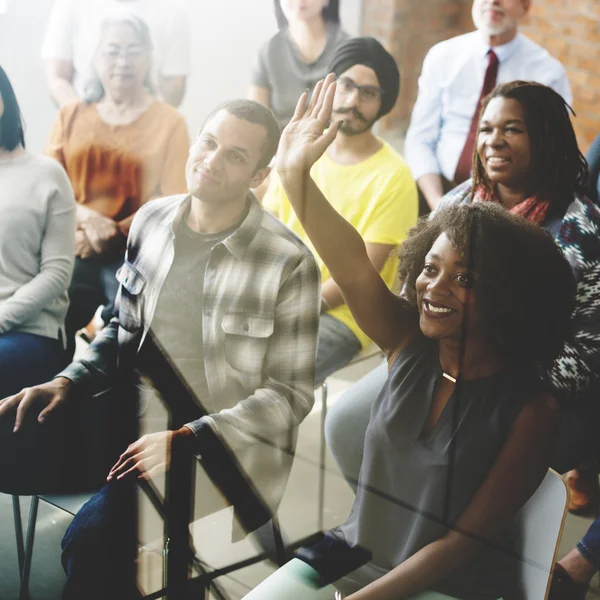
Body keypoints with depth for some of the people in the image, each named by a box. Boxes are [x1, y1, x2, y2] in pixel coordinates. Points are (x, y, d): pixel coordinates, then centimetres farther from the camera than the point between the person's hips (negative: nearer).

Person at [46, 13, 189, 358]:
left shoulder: (169, 122, 7)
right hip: (76, 251, 2)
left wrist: (112, 233, -11)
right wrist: (86, 217, -12)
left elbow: (173, 202, -2)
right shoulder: (70, 117, 16)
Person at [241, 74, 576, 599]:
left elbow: (464, 541, -15)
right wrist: (295, 173, -31)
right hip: (354, 553, 4)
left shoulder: (529, 412, -17)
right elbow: (352, 265, -18)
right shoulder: (411, 346, -5)